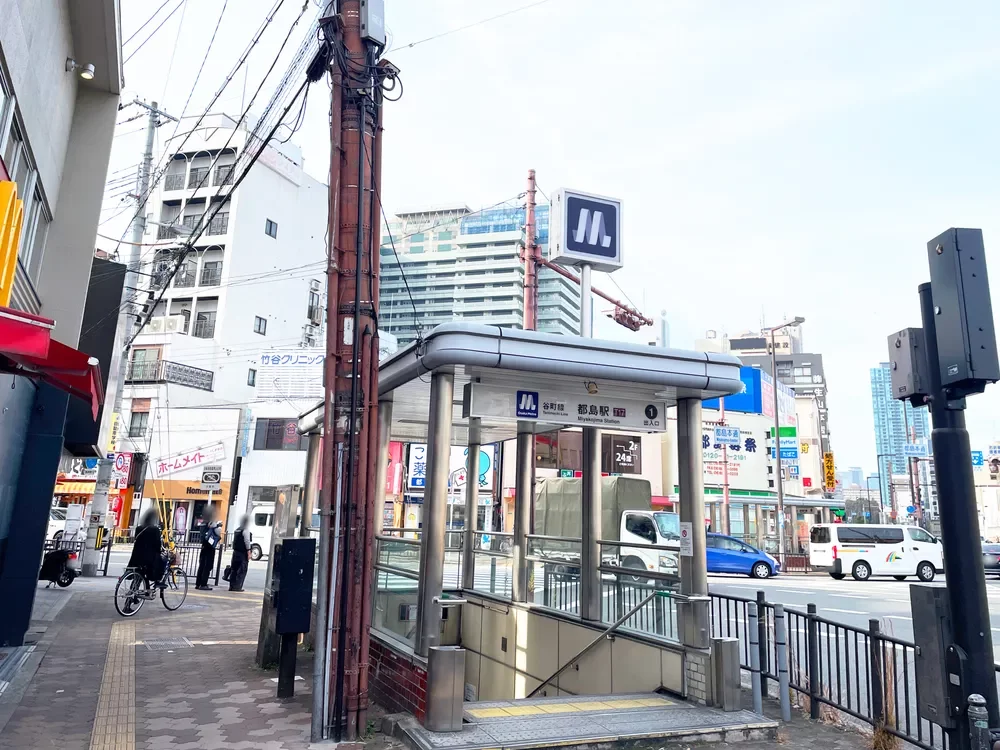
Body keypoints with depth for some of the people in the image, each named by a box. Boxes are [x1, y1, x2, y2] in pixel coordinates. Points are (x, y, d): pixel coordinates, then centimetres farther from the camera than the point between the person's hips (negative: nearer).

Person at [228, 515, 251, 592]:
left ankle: (232, 586, 14)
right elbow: (247, 542, -16)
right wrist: (249, 552, -13)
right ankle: (237, 586, -4)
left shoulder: (237, 530, 14)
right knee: (242, 570, -2)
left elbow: (234, 541, 16)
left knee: (234, 569, 11)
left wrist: (235, 549, 19)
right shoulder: (246, 530, -12)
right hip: (243, 553, -8)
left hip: (236, 552, 8)